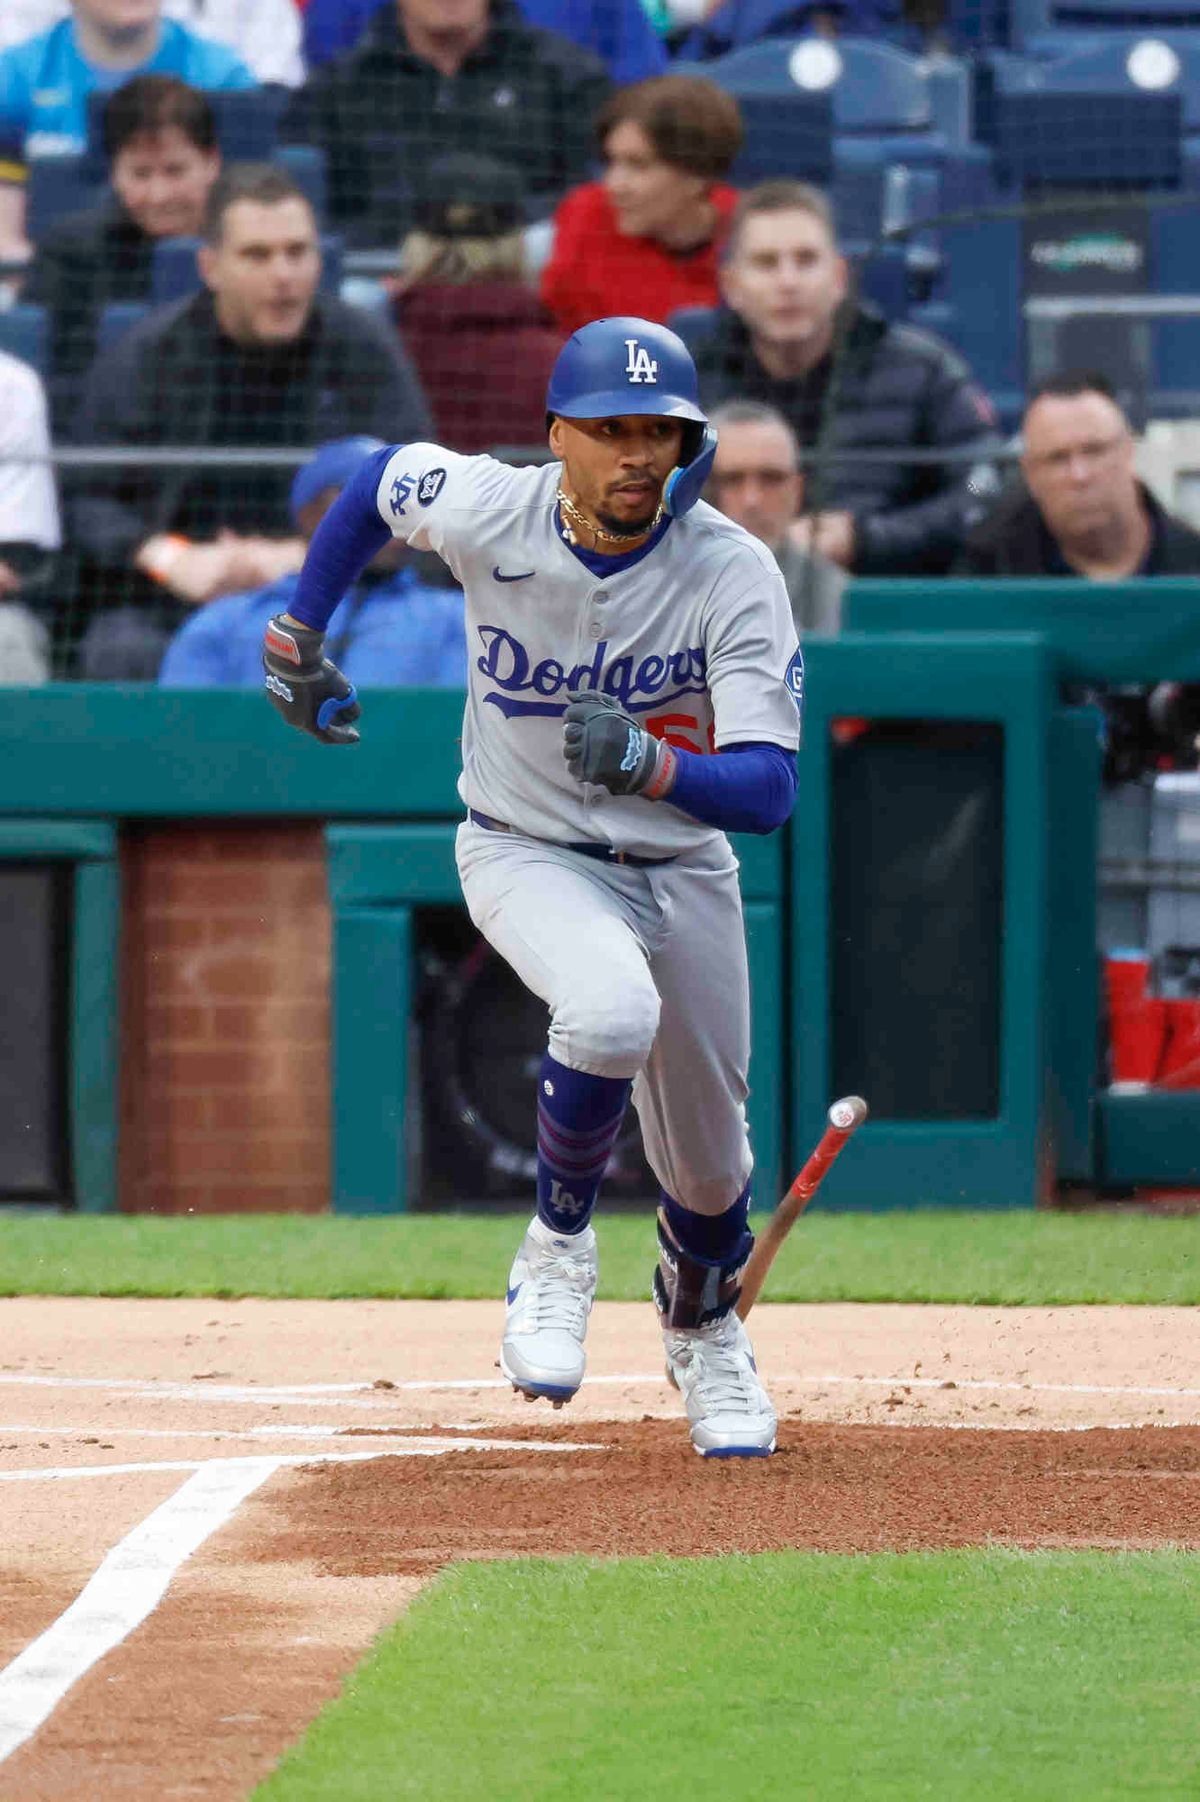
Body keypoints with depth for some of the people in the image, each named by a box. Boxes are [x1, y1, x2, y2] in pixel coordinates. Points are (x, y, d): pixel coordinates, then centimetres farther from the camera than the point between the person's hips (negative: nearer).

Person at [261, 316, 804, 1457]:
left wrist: (649, 765, -49)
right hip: (526, 852, -1)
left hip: (679, 867, 1)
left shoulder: (733, 572, -23)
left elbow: (768, 788, -30)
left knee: (707, 1164, 12)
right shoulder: (485, 512, -20)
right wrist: (298, 639, 8)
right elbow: (378, 483, 5)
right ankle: (558, 1247, -8)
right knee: (611, 1011, -35)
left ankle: (702, 1325, 48)